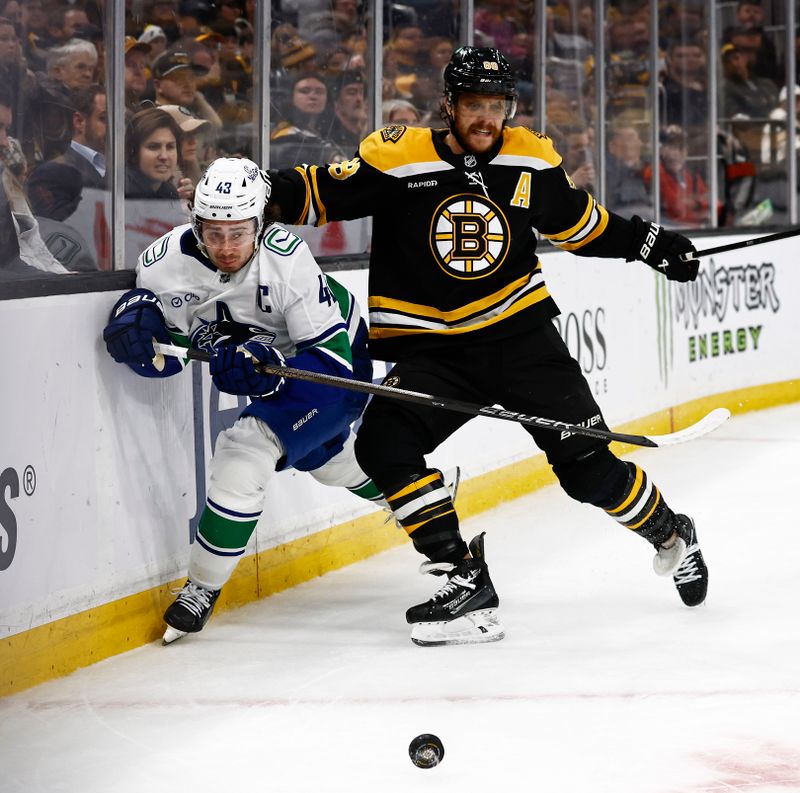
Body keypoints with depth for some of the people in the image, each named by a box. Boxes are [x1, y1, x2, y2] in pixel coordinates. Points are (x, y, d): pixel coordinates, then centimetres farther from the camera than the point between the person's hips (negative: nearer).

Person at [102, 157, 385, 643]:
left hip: (335, 360, -7)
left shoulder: (287, 259, -37)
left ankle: (204, 589, -11)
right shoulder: (168, 260, -26)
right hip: (269, 359, 7)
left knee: (248, 452, -24)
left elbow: (331, 354, -34)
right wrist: (137, 319, -31)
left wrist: (268, 370, -50)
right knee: (326, 457, 30)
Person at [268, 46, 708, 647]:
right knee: (384, 445, -24)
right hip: (428, 350, -1)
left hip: (521, 336, 1)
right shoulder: (397, 159, -11)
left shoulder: (532, 161, 1)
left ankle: (670, 535, 30)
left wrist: (651, 244, 15)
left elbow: (579, 223, 17)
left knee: (587, 465, -1)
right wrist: (268, 192, -23)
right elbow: (319, 194, -6)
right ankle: (467, 585, -19)